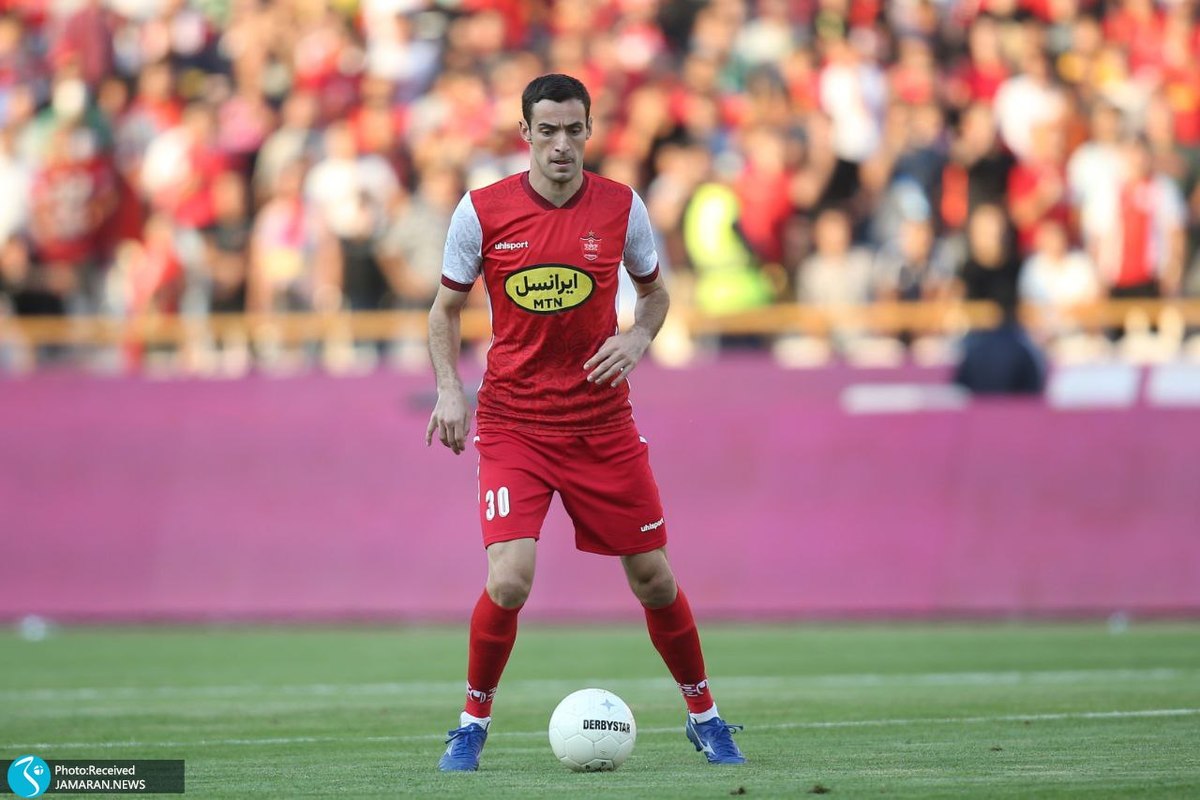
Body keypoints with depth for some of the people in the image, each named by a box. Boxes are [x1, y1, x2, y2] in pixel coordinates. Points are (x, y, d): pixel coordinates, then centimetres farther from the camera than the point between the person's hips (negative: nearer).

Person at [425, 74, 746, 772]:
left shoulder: (621, 208, -2)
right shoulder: (483, 211, -5)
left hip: (603, 424, 2)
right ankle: (474, 722, 5)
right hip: (513, 424, -2)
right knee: (509, 581, -18)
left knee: (653, 578, 5)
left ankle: (704, 716, 26)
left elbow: (655, 292, 14)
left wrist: (638, 338, -8)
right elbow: (447, 307, 7)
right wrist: (449, 388, -7)